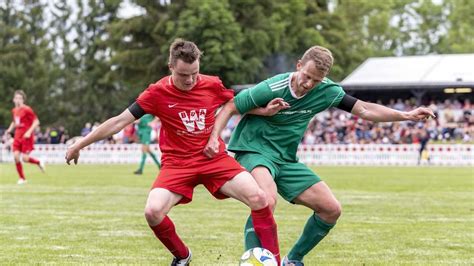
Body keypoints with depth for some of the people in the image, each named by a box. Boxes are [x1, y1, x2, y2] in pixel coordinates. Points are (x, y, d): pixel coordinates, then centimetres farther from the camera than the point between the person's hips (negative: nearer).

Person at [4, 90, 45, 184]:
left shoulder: (27, 109, -11)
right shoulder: (14, 110, 10)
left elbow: (36, 122, -12)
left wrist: (29, 132, -21)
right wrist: (9, 130, 9)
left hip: (26, 137, -6)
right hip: (17, 137, 6)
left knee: (25, 158, -11)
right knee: (16, 156, -8)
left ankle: (39, 162, 22)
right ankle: (22, 178, 5)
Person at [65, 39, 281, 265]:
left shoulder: (212, 85, -4)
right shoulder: (157, 93, -9)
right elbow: (120, 121, -5)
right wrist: (80, 144, -3)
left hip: (214, 158, 1)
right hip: (178, 164, -1)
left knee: (258, 198, -20)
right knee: (153, 212, -24)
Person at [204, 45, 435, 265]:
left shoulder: (326, 91, -6)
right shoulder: (270, 89, -22)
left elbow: (364, 110, 3)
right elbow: (230, 108, -12)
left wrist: (407, 115, -2)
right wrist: (214, 138, -27)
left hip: (286, 160, 7)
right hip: (254, 150, -6)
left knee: (332, 209, 1)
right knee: (267, 200, -38)